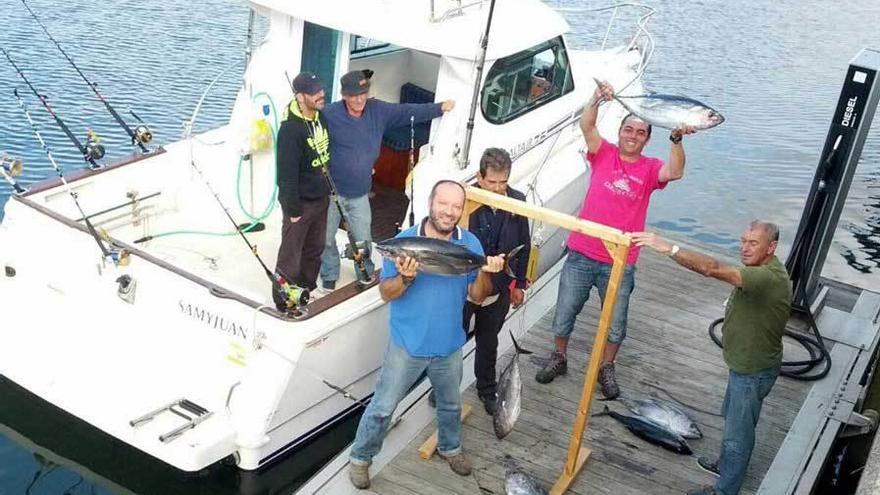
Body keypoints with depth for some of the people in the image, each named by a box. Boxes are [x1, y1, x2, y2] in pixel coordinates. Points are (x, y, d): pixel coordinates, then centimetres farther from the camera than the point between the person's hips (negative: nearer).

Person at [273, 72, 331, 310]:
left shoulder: (321, 117, 0)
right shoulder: (290, 129, -26)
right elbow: (287, 174, -23)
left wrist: (330, 189, 17)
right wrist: (293, 209, -19)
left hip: (322, 198, 8)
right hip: (301, 202, -8)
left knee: (315, 249, 22)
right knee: (290, 255, 5)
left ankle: (307, 291, 40)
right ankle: (284, 301, 20)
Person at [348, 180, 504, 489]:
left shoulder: (470, 244, -6)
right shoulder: (405, 240, -14)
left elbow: (477, 296, -3)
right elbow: (386, 293, -11)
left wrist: (486, 273, -24)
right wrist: (406, 278, -32)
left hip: (449, 346, 3)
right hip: (407, 345, -3)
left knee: (451, 404, 25)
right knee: (383, 406, 6)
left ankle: (450, 447, 51)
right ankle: (360, 458, 27)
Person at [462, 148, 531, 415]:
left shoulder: (518, 202, -9)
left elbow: (523, 245, 4)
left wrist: (519, 283, 9)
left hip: (499, 289, 3)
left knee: (488, 342, 22)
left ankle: (487, 390, 42)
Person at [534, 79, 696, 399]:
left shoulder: (650, 168, 1)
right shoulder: (603, 154, 1)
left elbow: (675, 172, -19)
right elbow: (586, 125, -13)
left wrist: (676, 140, -33)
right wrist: (598, 98, -30)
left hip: (620, 263, 0)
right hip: (581, 255, 0)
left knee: (615, 324, 12)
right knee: (564, 313, 12)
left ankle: (607, 368, 35)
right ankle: (558, 358, 35)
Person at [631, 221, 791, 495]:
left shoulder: (768, 278, -35)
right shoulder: (764, 267, -2)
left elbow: (714, 269, -47)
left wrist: (668, 247, -51)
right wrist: (734, 305, 2)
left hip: (754, 370, -10)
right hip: (745, 361, 10)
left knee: (738, 430, 7)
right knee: (733, 416, 30)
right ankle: (727, 463, 52)